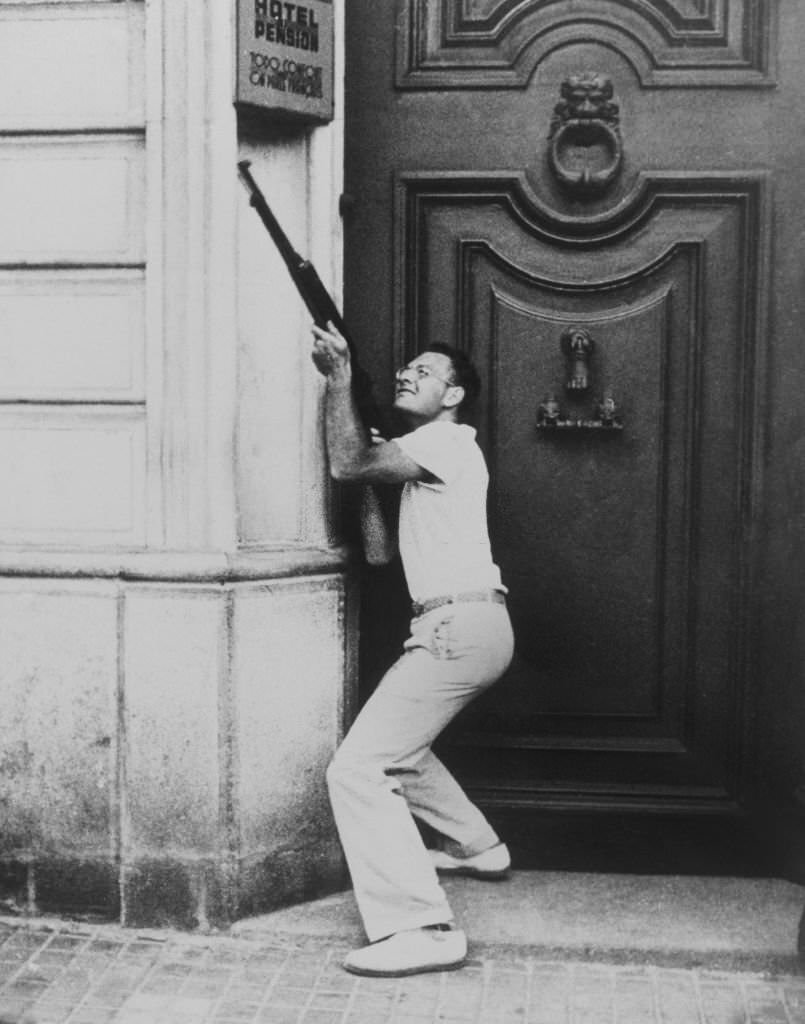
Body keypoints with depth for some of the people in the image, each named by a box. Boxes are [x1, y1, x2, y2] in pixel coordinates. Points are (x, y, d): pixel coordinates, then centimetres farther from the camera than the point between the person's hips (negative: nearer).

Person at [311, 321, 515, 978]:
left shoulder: (446, 442, -6)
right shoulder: (423, 460, 24)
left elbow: (346, 465, -16)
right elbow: (380, 552, 18)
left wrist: (339, 379, -7)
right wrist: (373, 480, 13)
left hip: (460, 627, -11)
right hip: (467, 628, 11)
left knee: (358, 769, -16)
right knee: (399, 744, 31)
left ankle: (422, 930, -22)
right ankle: (477, 848, 43)